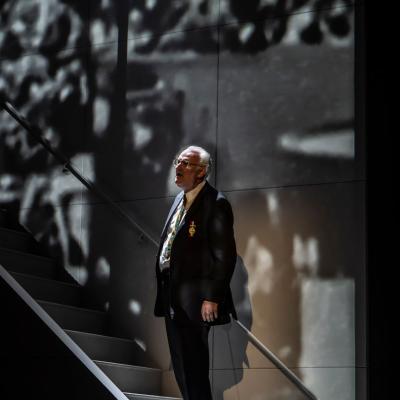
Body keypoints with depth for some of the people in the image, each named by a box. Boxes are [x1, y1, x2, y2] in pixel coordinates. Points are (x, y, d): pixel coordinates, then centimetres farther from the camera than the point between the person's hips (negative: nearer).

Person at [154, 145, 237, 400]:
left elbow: (225, 255, -18)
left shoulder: (216, 204, -14)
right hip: (173, 297, 9)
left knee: (193, 366, -4)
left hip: (194, 300, -9)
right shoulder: (181, 199, 14)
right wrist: (164, 289, 14)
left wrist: (212, 298, -20)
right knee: (180, 363, 17)